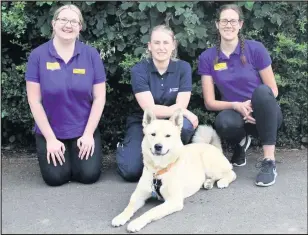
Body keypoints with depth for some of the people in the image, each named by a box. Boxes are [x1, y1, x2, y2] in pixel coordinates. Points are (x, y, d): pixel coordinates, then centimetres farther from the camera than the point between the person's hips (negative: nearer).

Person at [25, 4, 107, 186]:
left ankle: (83, 148, 21)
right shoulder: (38, 55, -7)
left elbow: (99, 97, -3)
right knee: (56, 177, -12)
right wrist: (50, 138, -11)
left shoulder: (91, 54, -5)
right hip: (50, 131, 0)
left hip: (84, 130, 1)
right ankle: (55, 149, 21)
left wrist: (88, 134, -9)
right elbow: (34, 100, -7)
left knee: (89, 175, -11)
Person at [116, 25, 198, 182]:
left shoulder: (183, 67, -6)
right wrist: (184, 112, -23)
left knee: (185, 124, -36)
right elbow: (149, 109, -20)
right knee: (131, 171, -22)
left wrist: (159, 111, -25)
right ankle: (124, 148, 15)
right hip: (142, 123, -1)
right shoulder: (139, 70, -13)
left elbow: (181, 105, -13)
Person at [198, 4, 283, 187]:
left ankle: (269, 161, -27)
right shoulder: (207, 57, -3)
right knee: (224, 122, -36)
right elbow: (210, 102, -3)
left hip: (264, 114, 0)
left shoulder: (255, 49, -8)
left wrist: (254, 105, -23)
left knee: (262, 91, -35)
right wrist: (236, 105, -21)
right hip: (236, 114, 1)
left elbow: (273, 90, -3)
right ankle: (242, 142, 3)